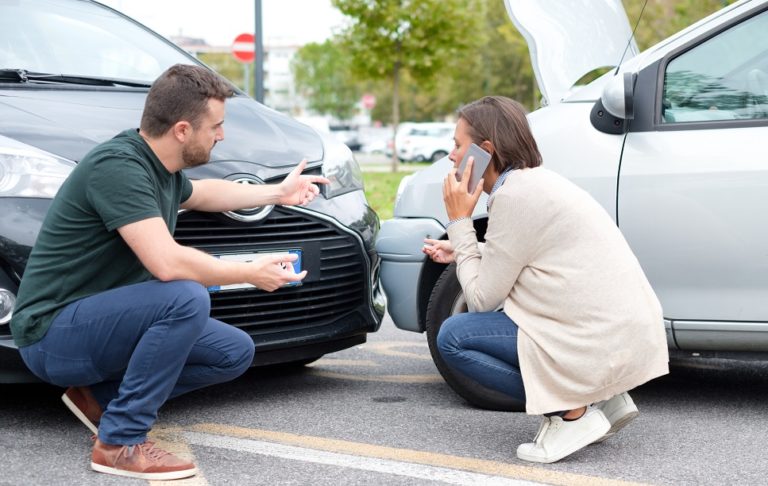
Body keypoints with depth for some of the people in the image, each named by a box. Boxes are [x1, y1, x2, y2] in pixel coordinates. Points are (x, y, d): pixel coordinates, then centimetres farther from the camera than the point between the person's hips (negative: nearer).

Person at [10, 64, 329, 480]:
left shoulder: (159, 166, 4)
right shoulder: (117, 166, -25)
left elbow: (199, 193, 30)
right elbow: (167, 263, -34)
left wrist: (277, 192, 31)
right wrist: (253, 274, -20)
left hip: (100, 319, 10)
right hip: (53, 333, -9)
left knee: (235, 352, 4)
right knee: (186, 298, -32)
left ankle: (101, 395, 10)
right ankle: (120, 442, -21)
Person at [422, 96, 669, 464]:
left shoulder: (515, 195, -13)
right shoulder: (540, 181, 14)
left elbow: (482, 299, -9)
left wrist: (459, 223, -1)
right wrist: (459, 250, 21)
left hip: (601, 345, -9)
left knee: (453, 337, -5)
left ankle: (573, 413, -6)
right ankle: (605, 398, 14)